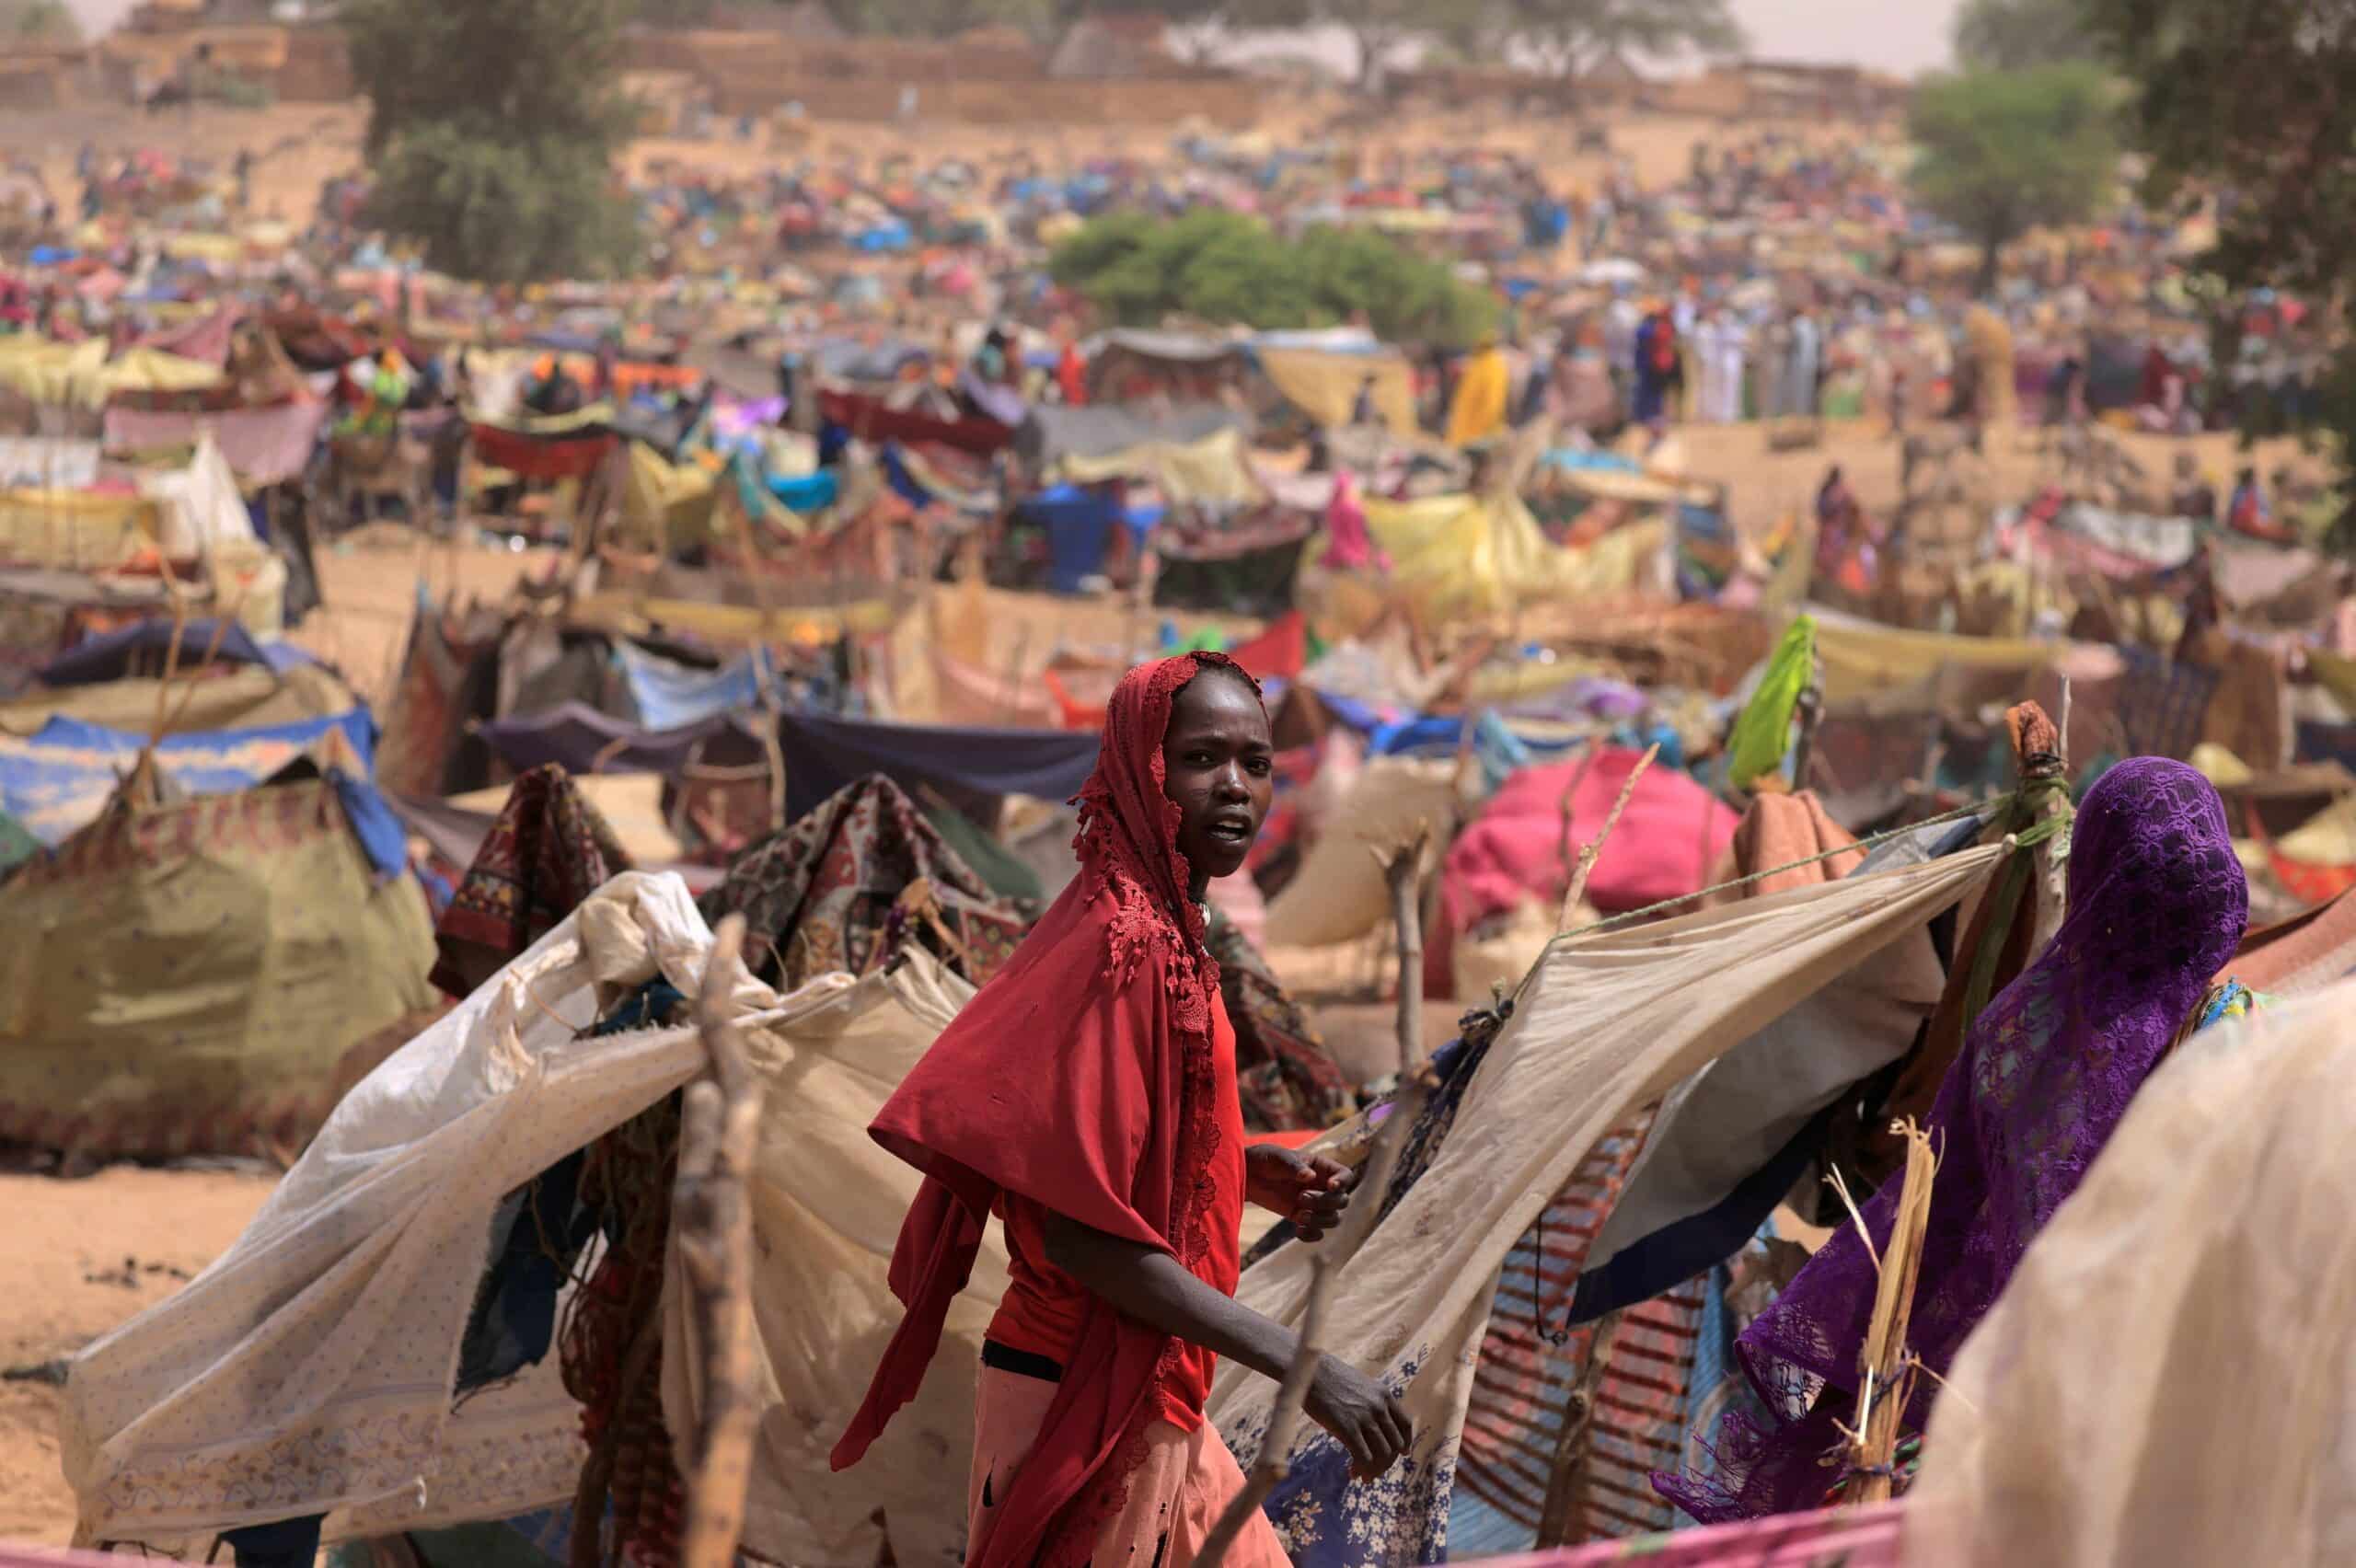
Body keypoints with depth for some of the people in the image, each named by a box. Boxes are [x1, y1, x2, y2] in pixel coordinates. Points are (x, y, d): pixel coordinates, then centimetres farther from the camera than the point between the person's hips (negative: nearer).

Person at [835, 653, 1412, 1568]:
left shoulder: (1170, 938, 10)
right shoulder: (1123, 944, -18)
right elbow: (1083, 1228, -23)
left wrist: (1257, 1172, 5)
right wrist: (1301, 1365, -22)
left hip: (1152, 1405, 9)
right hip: (1085, 1409, -9)